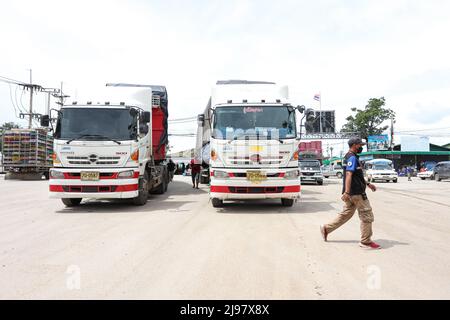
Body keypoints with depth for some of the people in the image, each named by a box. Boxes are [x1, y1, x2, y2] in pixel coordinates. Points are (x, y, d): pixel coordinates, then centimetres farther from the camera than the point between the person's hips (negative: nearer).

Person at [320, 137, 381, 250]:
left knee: (346, 214, 15)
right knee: (367, 215, -1)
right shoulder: (352, 158, -14)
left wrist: (368, 184, 28)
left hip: (352, 193, 10)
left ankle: (326, 228, 18)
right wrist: (347, 192, -33)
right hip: (356, 193, -10)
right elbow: (348, 175, -26)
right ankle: (366, 241, 7)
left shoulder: (351, 157, 19)